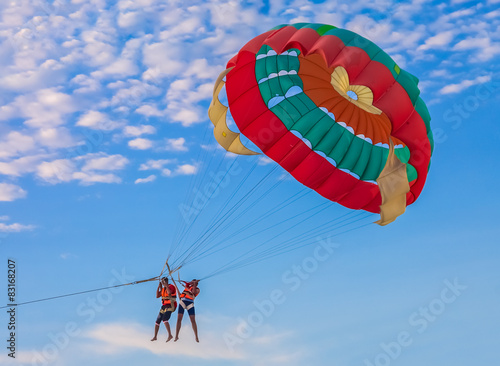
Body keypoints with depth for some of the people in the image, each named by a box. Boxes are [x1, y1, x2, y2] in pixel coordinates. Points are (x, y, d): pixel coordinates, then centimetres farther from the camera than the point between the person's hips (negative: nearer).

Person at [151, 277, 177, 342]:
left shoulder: (171, 286, -6)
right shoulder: (163, 289, 18)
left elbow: (169, 292, -27)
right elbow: (157, 296, 11)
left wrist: (166, 285, -15)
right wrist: (159, 287, 4)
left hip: (170, 306, -8)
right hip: (164, 307, 8)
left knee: (164, 319, -29)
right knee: (157, 321, 5)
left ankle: (170, 335, -30)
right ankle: (155, 337, 16)